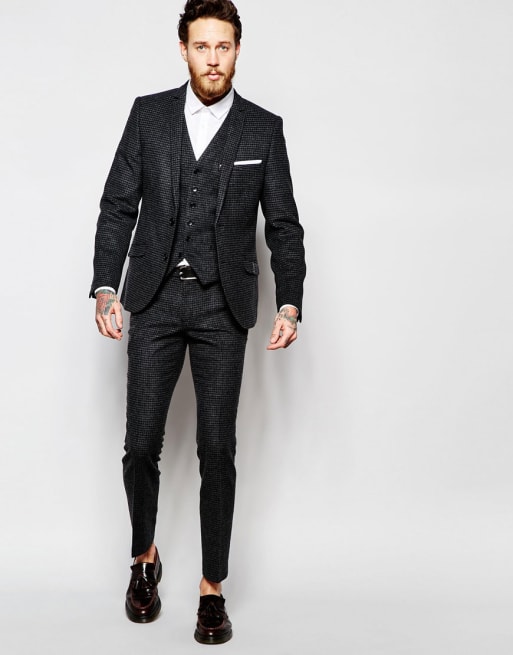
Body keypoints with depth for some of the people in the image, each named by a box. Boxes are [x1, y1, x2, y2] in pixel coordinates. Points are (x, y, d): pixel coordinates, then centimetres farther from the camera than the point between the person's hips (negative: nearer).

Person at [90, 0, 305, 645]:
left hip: (223, 306, -1)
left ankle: (212, 589, 15)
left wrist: (290, 305, -6)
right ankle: (144, 559, 28)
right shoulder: (148, 114, 6)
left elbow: (283, 224, 4)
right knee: (141, 445, 3)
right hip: (156, 300, 1)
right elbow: (118, 206, 5)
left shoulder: (263, 129, 4)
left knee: (217, 450, 1)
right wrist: (105, 288, -4)